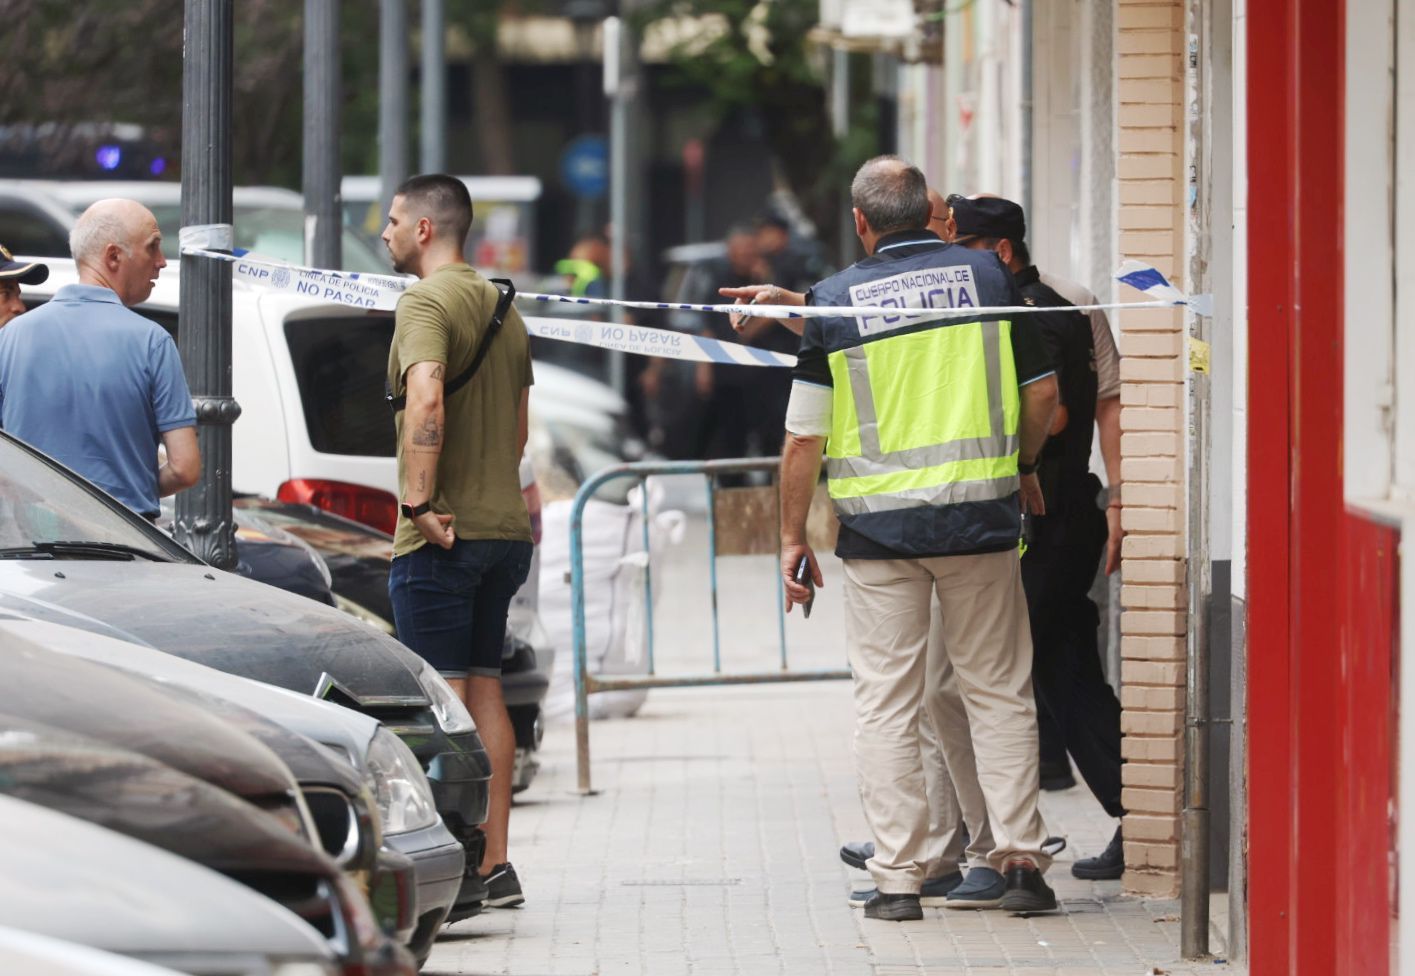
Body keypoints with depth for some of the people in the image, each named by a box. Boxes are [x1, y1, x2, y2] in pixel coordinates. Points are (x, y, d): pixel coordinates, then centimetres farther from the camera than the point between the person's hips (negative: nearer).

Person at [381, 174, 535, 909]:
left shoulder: (426, 303, -12)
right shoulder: (501, 306, 17)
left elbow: (426, 400, -28)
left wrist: (419, 501, -24)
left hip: (440, 535, -9)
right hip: (502, 521, 9)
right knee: (484, 691, 12)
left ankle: (453, 868, -7)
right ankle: (495, 863, 13)